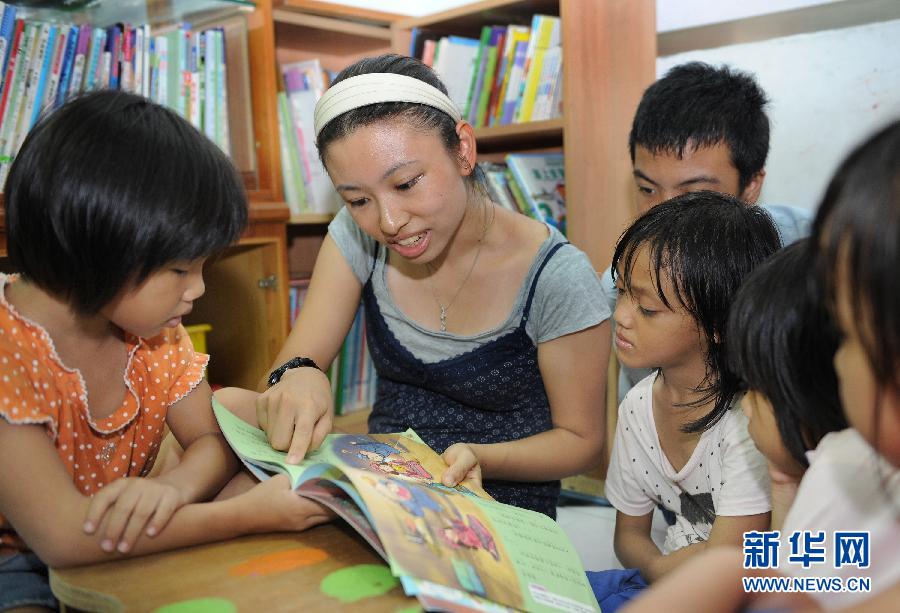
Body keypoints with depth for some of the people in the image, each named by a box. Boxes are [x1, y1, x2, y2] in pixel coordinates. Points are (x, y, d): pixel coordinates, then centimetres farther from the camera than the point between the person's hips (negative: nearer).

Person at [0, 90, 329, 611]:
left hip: (121, 552, 8)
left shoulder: (155, 330, -3)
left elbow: (213, 440, 0)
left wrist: (173, 486, -24)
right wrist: (251, 513, -30)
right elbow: (61, 537, -29)